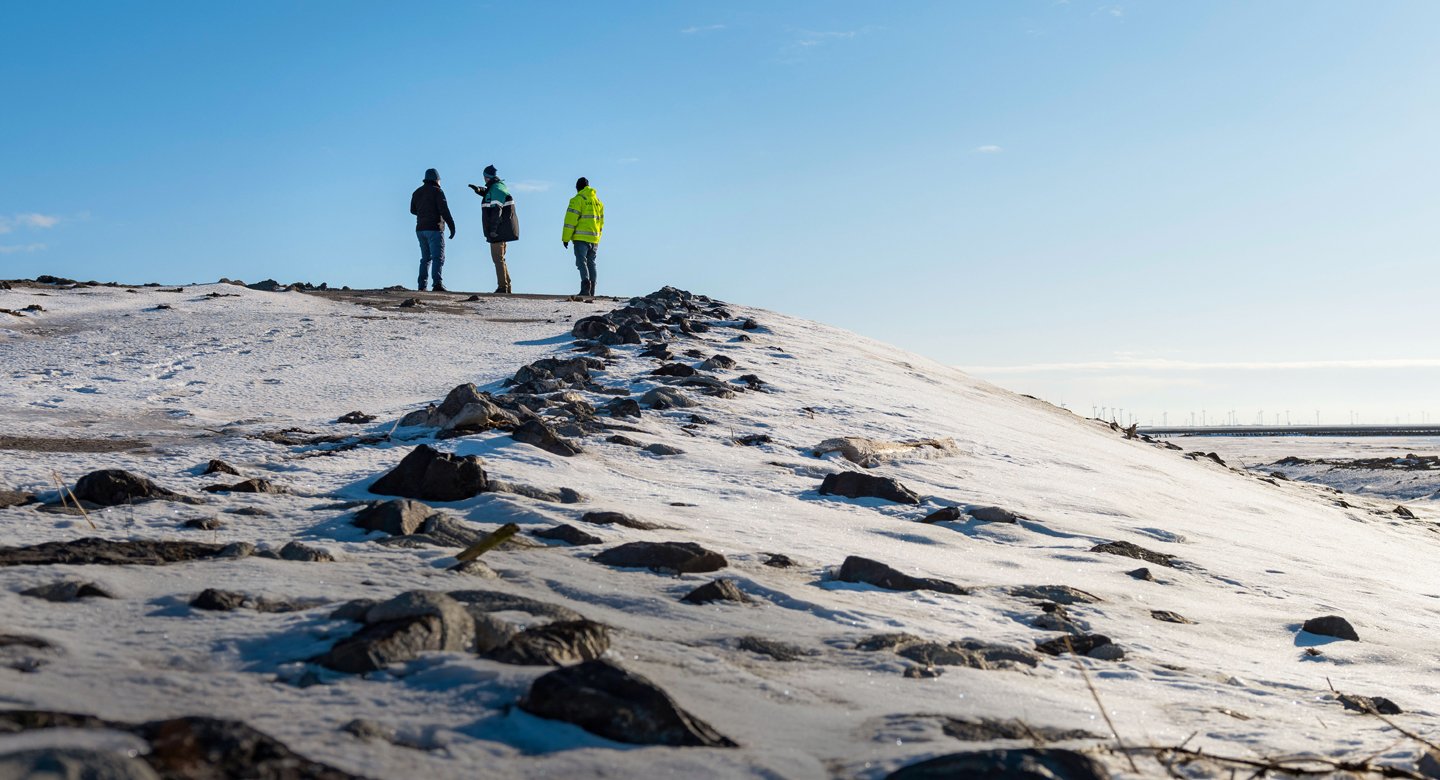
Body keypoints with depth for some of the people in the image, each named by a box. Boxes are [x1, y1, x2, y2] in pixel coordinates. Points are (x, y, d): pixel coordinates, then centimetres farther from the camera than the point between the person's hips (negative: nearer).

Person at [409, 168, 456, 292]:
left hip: (420, 229, 7)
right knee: (438, 257, -12)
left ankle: (421, 285, 13)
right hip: (434, 228, -7)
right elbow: (444, 210, -14)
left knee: (426, 257, 16)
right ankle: (437, 283, -27)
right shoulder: (437, 191, -6)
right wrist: (452, 227, -14)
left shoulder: (417, 192, 13)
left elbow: (413, 210, 23)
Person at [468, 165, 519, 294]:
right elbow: (488, 194, 38)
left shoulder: (496, 189, -15)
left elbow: (496, 211, -22)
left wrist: (493, 229, -24)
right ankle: (506, 287, 18)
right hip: (500, 230, 10)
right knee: (499, 258, 15)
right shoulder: (497, 187, 15)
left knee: (497, 258, -9)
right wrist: (479, 190, 21)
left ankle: (502, 287, -10)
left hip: (498, 230, -10)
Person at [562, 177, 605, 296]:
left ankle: (586, 285, -27)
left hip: (581, 238, -6)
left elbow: (570, 220, -11)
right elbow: (601, 221, 20)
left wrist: (565, 238, -7)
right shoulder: (598, 200, 15)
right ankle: (591, 291, 12)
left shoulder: (578, 199, -8)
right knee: (591, 263, 12)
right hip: (594, 239, 6)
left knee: (581, 261, -8)